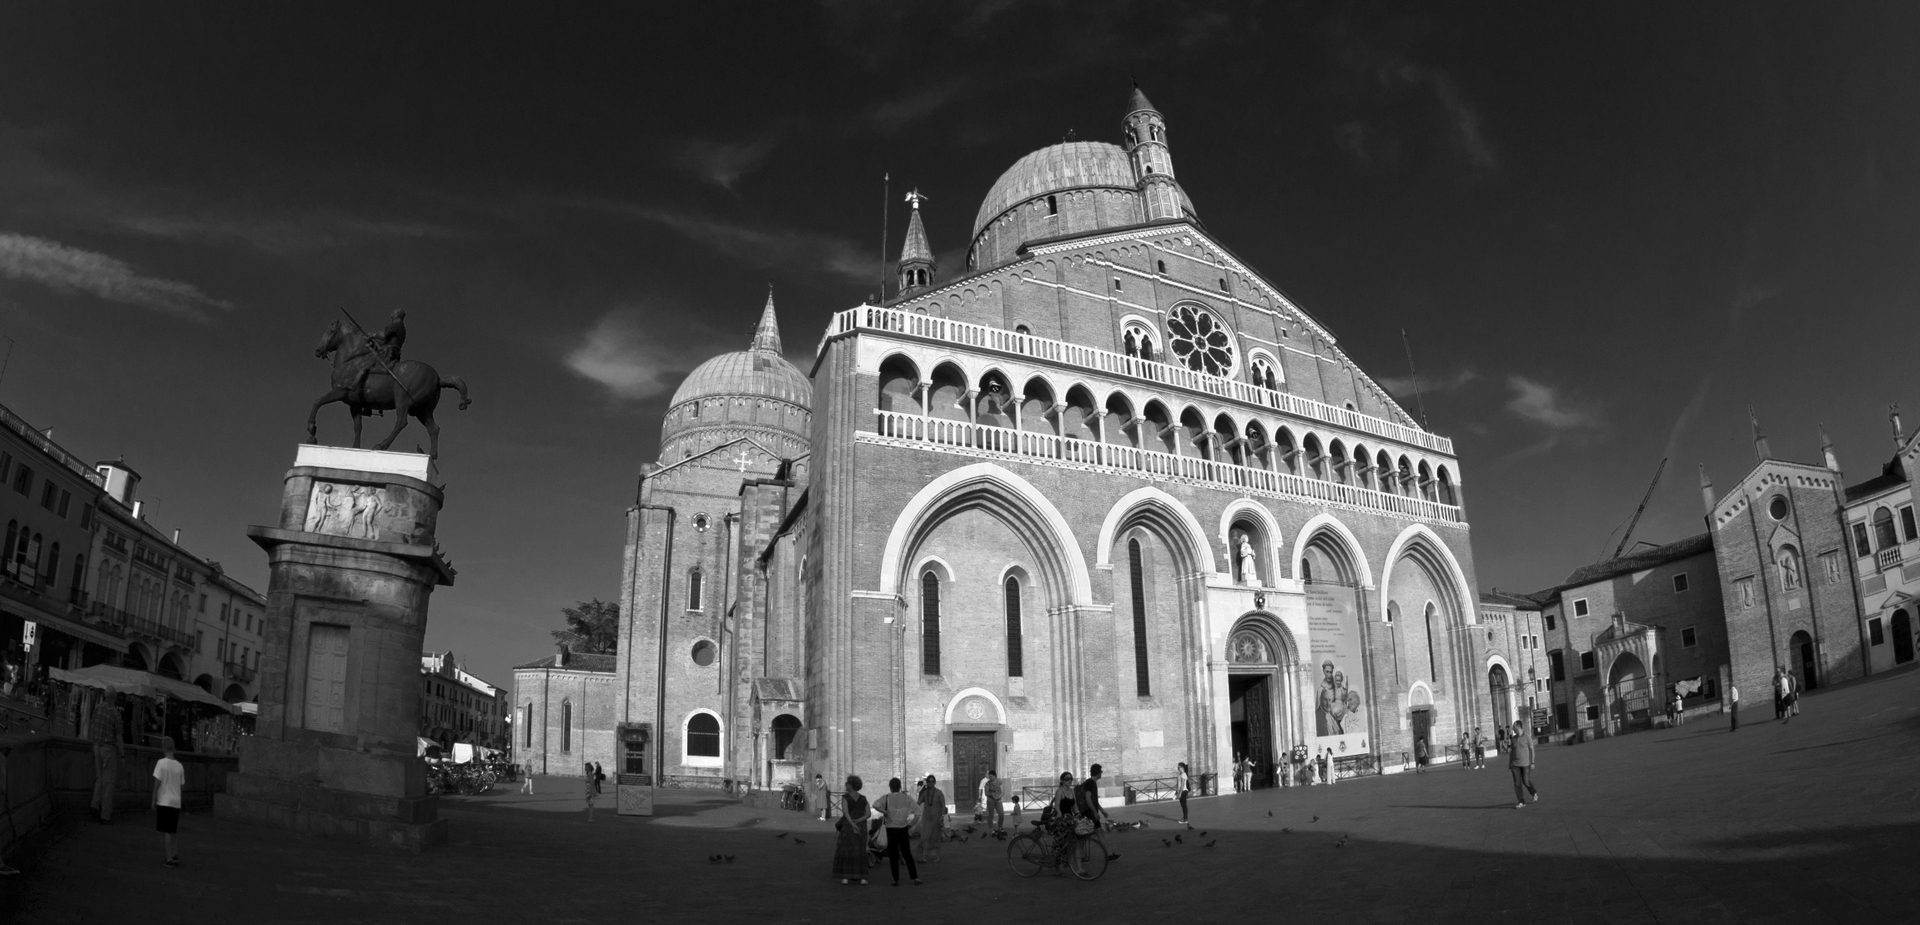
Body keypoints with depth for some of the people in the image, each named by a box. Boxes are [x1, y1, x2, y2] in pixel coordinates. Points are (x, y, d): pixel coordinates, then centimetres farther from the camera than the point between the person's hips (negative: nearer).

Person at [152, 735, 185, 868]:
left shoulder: (161, 763, -8)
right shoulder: (179, 766, 6)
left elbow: (157, 782, -10)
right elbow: (181, 784, 8)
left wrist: (154, 800, -4)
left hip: (164, 801, -4)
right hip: (176, 803, 4)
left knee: (165, 831, 0)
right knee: (171, 831, 17)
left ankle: (170, 858, -2)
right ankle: (174, 854, 9)